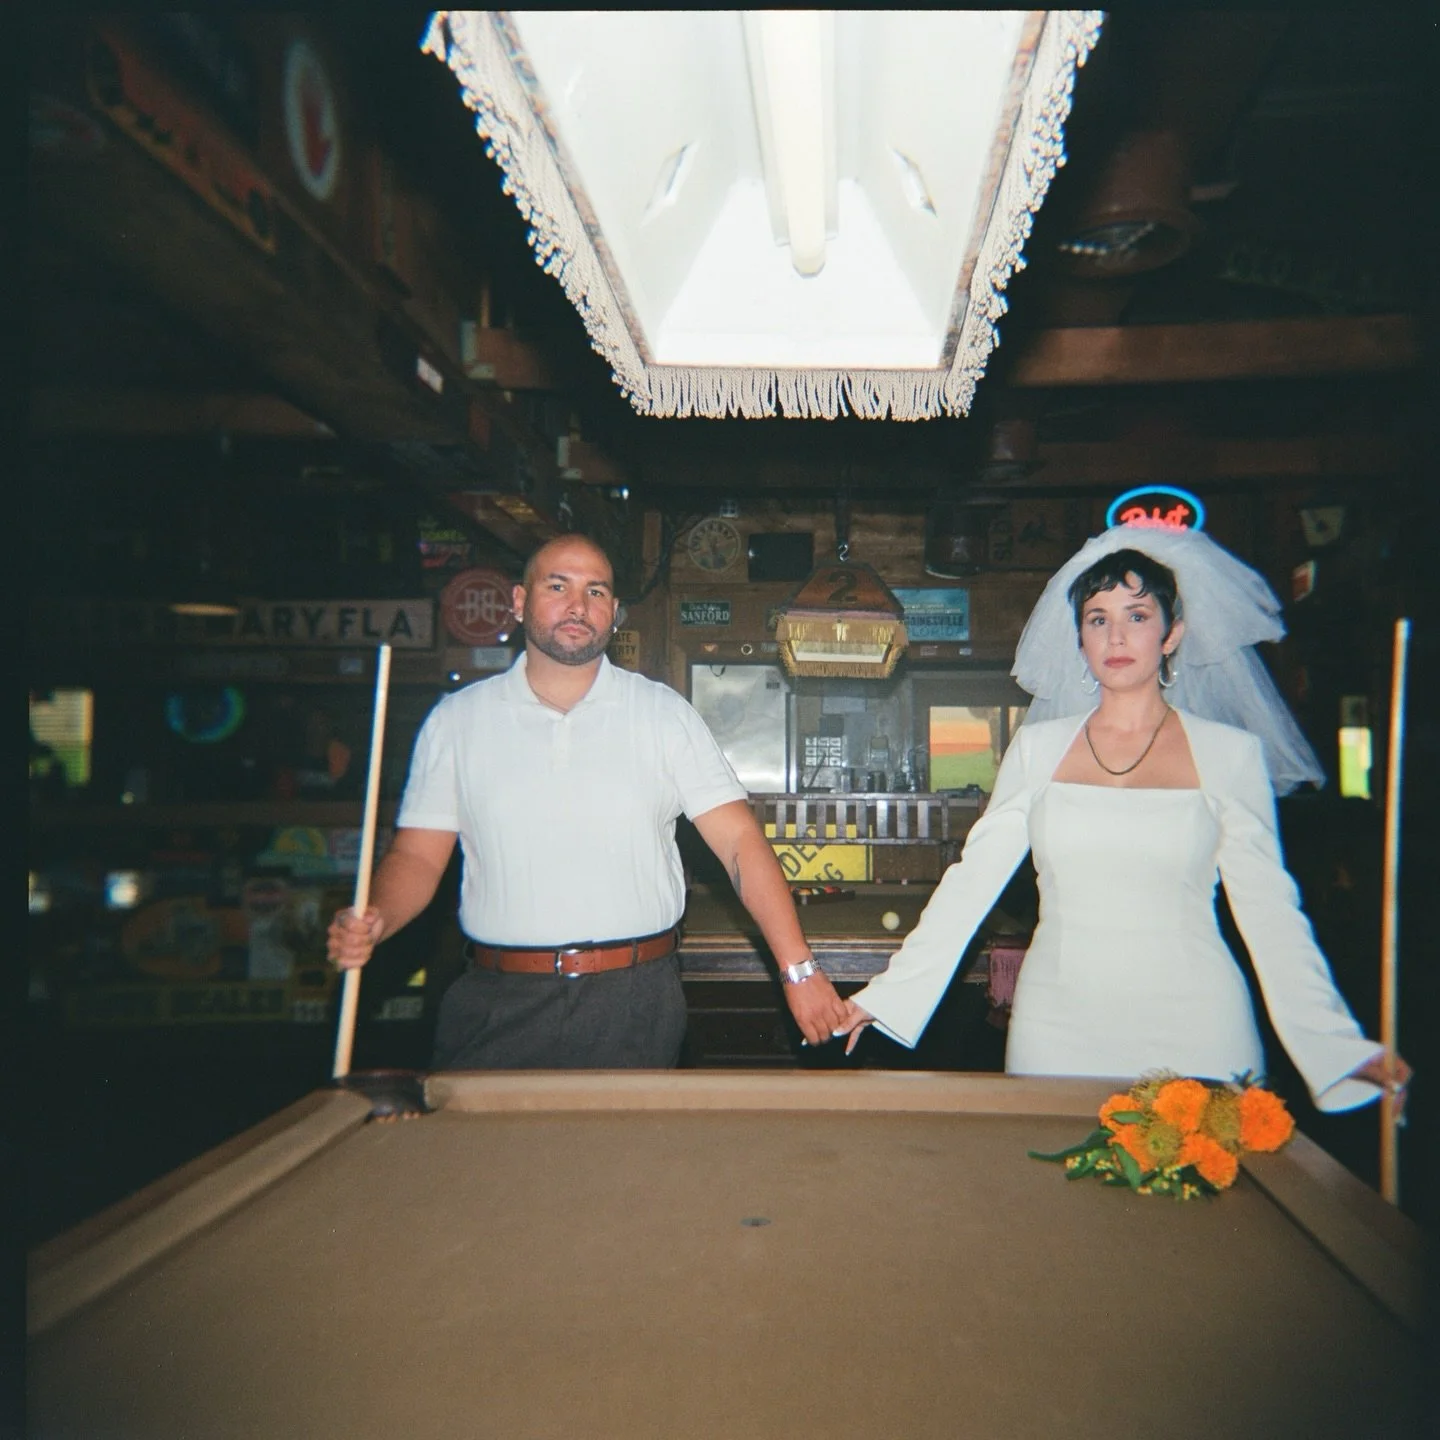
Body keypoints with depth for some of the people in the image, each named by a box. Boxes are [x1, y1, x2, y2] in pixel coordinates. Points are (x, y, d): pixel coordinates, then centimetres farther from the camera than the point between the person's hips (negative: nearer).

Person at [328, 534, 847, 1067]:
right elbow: (417, 857, 5)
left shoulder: (663, 714, 2)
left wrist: (798, 968, -11)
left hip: (634, 1008, 0)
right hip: (499, 1006, 1)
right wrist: (374, 922, -16)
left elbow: (740, 841, -4)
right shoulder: (455, 721, 5)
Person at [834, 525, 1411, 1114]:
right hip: (1056, 1029, 2)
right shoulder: (1038, 747, 4)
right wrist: (887, 994, -1)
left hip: (1191, 1029, -1)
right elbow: (970, 882, 3)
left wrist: (1340, 1046, -7)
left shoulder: (1229, 753, 0)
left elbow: (1270, 911, 0)